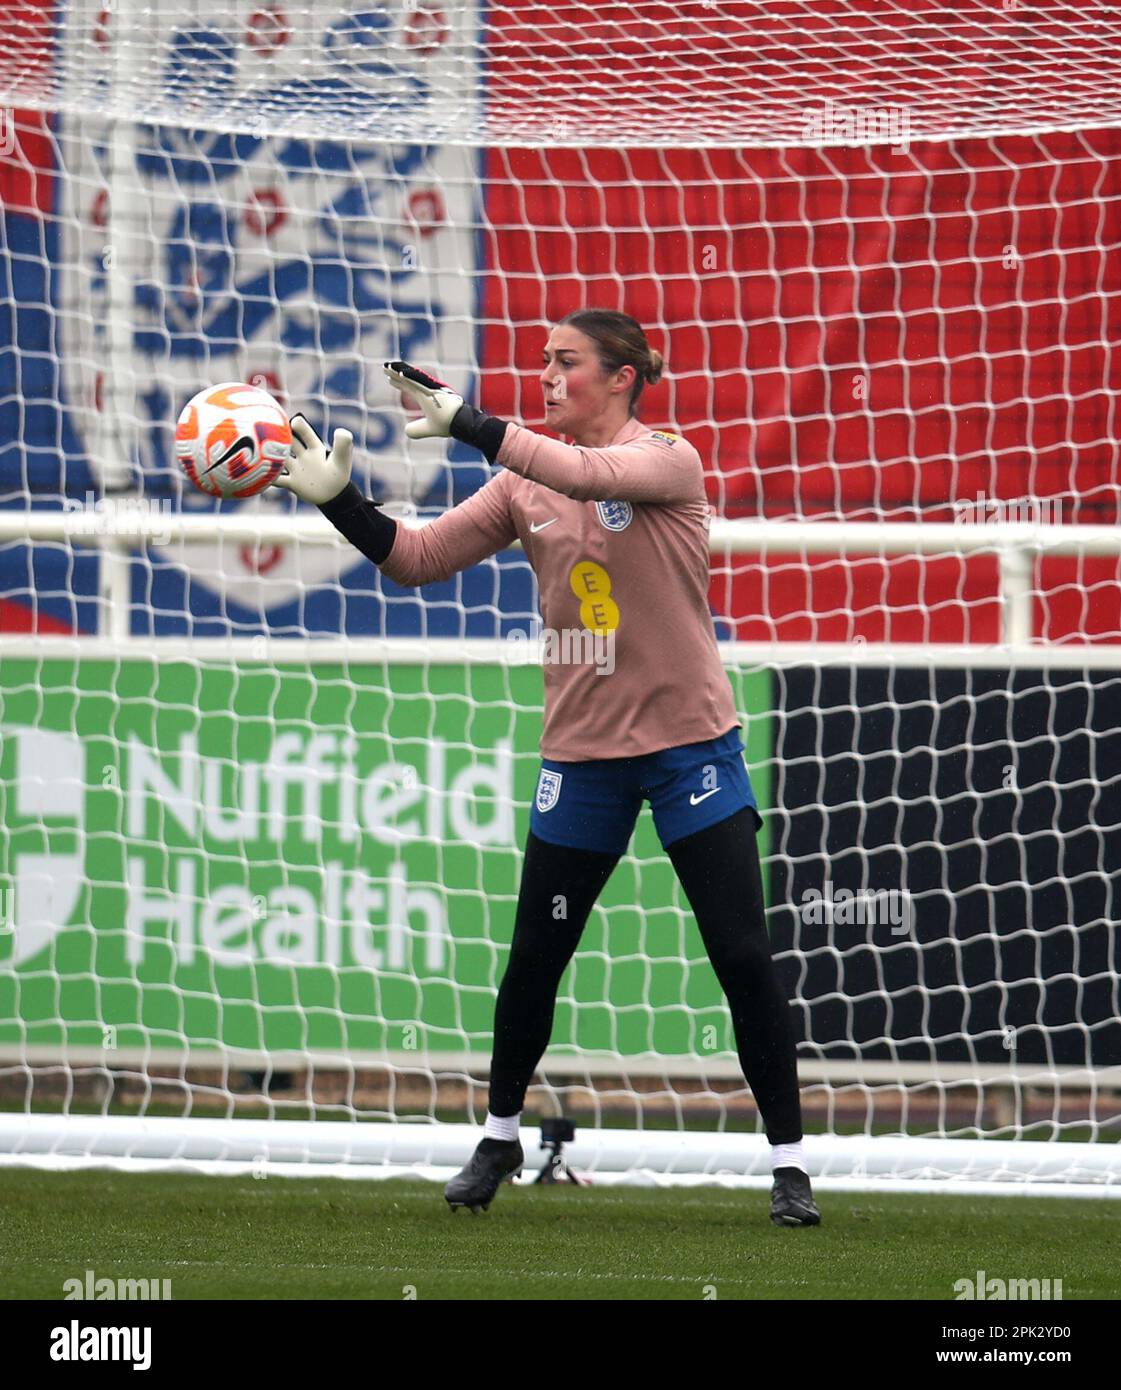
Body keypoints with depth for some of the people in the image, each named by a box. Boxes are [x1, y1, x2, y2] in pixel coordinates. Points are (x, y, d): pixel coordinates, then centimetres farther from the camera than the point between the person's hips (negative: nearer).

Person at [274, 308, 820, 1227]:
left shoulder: (669, 461, -10)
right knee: (534, 959, 9)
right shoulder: (526, 485, 4)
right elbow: (417, 559, 3)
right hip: (583, 749, 4)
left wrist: (467, 424, -35)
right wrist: (338, 500, -12)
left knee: (743, 957, -6)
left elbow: (590, 474, -30)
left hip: (689, 744, -4)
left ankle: (789, 1161, 2)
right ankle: (499, 1140, 28)